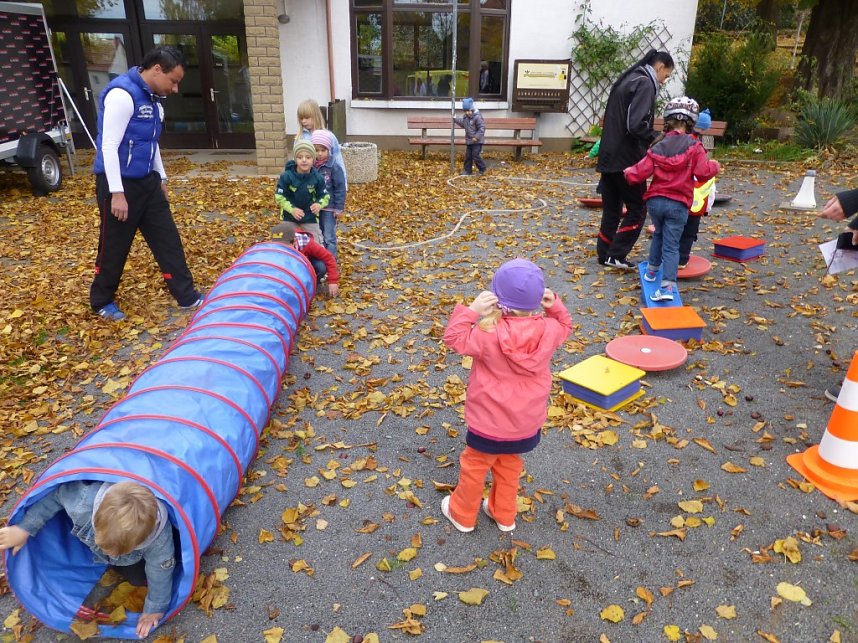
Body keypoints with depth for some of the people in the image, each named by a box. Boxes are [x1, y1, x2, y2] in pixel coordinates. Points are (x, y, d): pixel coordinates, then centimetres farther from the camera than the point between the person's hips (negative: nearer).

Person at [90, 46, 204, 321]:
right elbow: (109, 146, -22)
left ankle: (186, 296, 17)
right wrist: (117, 193, -24)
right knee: (114, 246, 5)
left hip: (146, 181, 8)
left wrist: (161, 178, 22)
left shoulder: (151, 97, 9)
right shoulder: (122, 94, -19)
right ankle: (102, 302, 24)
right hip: (119, 183, -8)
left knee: (167, 238, 8)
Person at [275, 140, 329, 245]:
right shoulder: (286, 176, -19)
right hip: (289, 217, -1)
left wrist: (319, 204, -25)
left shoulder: (318, 177, -14)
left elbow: (325, 196, -3)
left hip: (310, 218, 1)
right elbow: (279, 196, -13)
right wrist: (292, 209, -26)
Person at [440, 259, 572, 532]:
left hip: (489, 422, -4)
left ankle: (462, 514, 40)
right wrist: (555, 306, -6)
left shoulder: (488, 334, -28)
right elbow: (565, 327, 7)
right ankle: (504, 514, 46)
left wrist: (471, 310, -25)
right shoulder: (548, 330, -17)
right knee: (510, 465, 27)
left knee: (474, 466, 19)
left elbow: (454, 338, -16)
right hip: (527, 423, 4)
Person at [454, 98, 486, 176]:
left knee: (475, 155, -8)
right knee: (468, 156, 10)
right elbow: (462, 123, 23)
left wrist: (476, 137, -24)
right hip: (469, 140, 8)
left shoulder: (477, 117, -19)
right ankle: (468, 170, 20)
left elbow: (482, 128, -20)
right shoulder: (465, 117, 6)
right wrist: (455, 119, 10)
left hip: (477, 141, -8)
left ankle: (482, 169, 9)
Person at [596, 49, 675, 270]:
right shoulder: (645, 84, -11)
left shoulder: (627, 79, 18)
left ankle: (605, 253, 20)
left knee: (611, 208, 14)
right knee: (637, 208, 1)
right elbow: (637, 124, -24)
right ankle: (616, 255, -1)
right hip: (626, 159, -9)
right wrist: (655, 138, -9)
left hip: (609, 156, 9)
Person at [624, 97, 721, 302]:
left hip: (655, 200, 3)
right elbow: (703, 172, -11)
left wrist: (628, 172, 19)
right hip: (678, 204, -3)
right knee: (671, 245, -2)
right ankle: (667, 285, -13)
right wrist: (714, 166, 10)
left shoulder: (657, 147, 1)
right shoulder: (694, 146, -5)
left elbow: (640, 172, -2)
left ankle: (652, 270, 37)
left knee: (658, 235, 27)